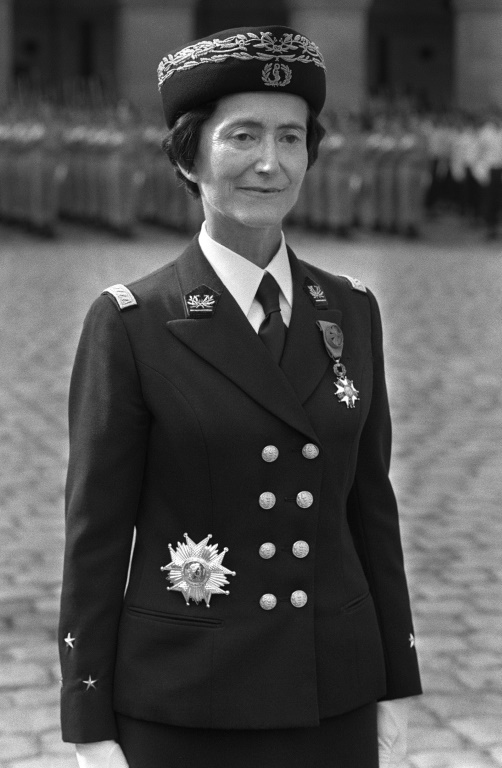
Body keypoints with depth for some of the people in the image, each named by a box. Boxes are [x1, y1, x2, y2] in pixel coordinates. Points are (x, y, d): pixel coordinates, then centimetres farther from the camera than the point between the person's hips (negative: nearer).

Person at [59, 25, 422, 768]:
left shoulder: (350, 312, 5)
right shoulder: (129, 323, -9)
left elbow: (369, 505, 9)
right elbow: (95, 535, -8)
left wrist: (394, 690, 7)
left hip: (329, 694, 4)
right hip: (185, 701, -4)